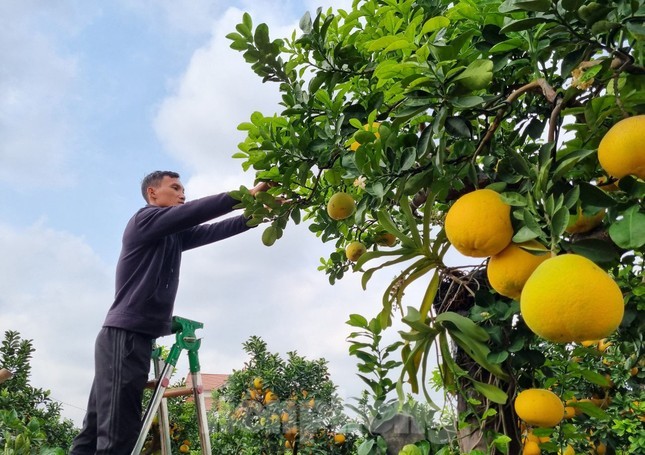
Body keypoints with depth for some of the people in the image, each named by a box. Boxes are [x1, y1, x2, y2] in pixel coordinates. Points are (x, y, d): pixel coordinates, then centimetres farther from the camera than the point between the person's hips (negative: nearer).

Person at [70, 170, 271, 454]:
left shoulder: (175, 236, 19)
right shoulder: (145, 220, -4)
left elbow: (216, 229, 11)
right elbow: (195, 212, -17)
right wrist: (245, 195, -17)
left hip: (138, 337, 9)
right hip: (124, 335, -9)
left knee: (97, 430, 10)